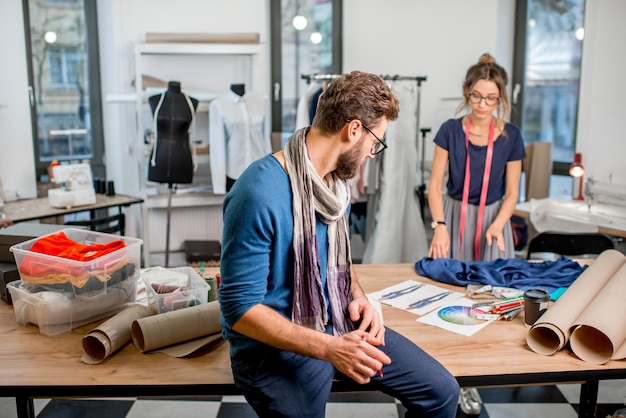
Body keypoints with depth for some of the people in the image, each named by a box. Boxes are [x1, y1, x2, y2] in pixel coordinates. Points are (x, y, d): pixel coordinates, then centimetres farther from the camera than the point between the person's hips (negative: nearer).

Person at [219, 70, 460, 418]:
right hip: (275, 343, -6)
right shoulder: (260, 193, -26)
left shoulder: (336, 180, 1)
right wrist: (328, 347, -28)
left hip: (338, 323, 7)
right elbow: (239, 308, -23)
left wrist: (358, 295, -3)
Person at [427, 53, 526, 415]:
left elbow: (511, 192, -1)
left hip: (492, 219, 0)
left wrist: (497, 225, -18)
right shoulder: (450, 131, -5)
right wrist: (440, 225, -22)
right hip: (455, 216, 0)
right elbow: (436, 184, -8)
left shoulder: (511, 136, -4)